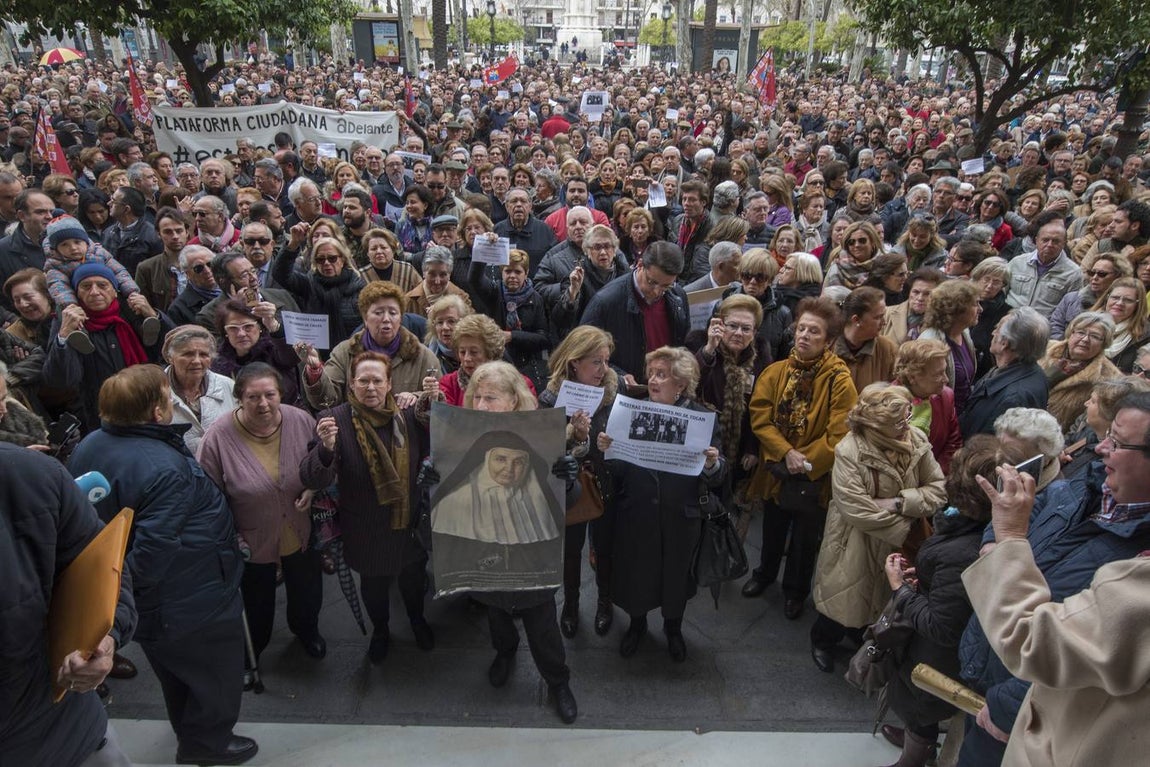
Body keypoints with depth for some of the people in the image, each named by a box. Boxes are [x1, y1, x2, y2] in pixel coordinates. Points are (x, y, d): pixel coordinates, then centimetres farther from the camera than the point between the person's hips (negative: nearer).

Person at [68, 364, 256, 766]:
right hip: (194, 599, -9)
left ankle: (187, 730, 52)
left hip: (148, 601, 9)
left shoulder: (90, 446, -5)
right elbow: (151, 553, -35)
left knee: (176, 668, 31)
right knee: (216, 671, 17)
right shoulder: (165, 470, -34)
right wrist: (129, 582, -15)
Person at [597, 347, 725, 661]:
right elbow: (617, 469, -4)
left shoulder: (702, 417, -8)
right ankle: (637, 624, 47)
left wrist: (712, 464, -29)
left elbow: (717, 478, -8)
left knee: (676, 575, 19)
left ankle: (673, 627, 48)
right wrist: (606, 450, -23)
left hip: (680, 517, -1)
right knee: (634, 573, 17)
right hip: (635, 515, 1)